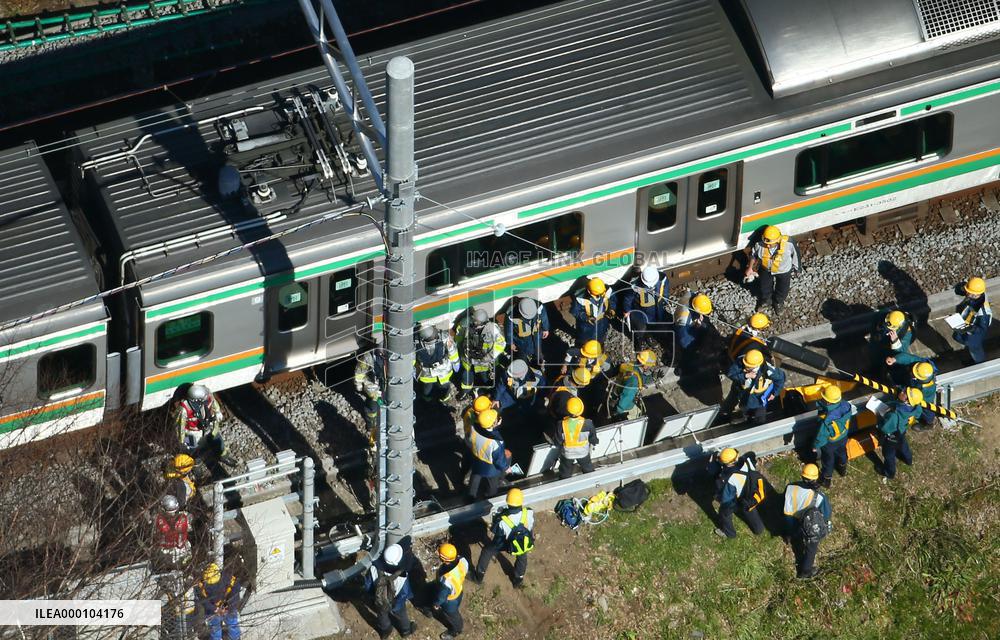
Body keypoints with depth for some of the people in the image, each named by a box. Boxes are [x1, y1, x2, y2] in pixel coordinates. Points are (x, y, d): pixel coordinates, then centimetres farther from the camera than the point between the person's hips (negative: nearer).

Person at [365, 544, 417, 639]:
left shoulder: (374, 569, -38)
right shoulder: (402, 578, -43)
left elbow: (367, 586, -18)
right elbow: (405, 594, -22)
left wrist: (374, 593, 4)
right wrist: (409, 597, 3)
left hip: (379, 602, 2)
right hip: (396, 604, -2)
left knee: (382, 615, 35)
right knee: (401, 615, 32)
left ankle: (385, 631, 62)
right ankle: (406, 630, 61)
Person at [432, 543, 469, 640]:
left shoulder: (446, 579, -49)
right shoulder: (462, 561, -32)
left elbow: (442, 595, -27)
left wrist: (436, 604, -5)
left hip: (450, 601, -5)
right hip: (459, 591, 5)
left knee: (451, 615, 28)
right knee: (455, 611, 37)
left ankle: (455, 631, 59)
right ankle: (458, 624, 68)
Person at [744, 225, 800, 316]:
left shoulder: (788, 244, -40)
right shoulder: (760, 245, -36)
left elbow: (795, 253, -15)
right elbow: (753, 255, -11)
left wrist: (796, 266, 0)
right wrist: (750, 268, -2)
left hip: (784, 271, -1)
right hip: (766, 270, 1)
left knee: (782, 290, 25)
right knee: (764, 287, 28)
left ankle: (778, 303, 60)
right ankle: (766, 300, 63)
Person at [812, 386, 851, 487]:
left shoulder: (827, 420, -47)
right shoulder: (846, 406, -31)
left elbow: (822, 436, -29)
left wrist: (815, 445, -8)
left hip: (830, 442, -5)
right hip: (843, 437, 5)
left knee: (828, 460, 25)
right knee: (841, 452, 35)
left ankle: (827, 478, 51)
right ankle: (843, 469, 64)